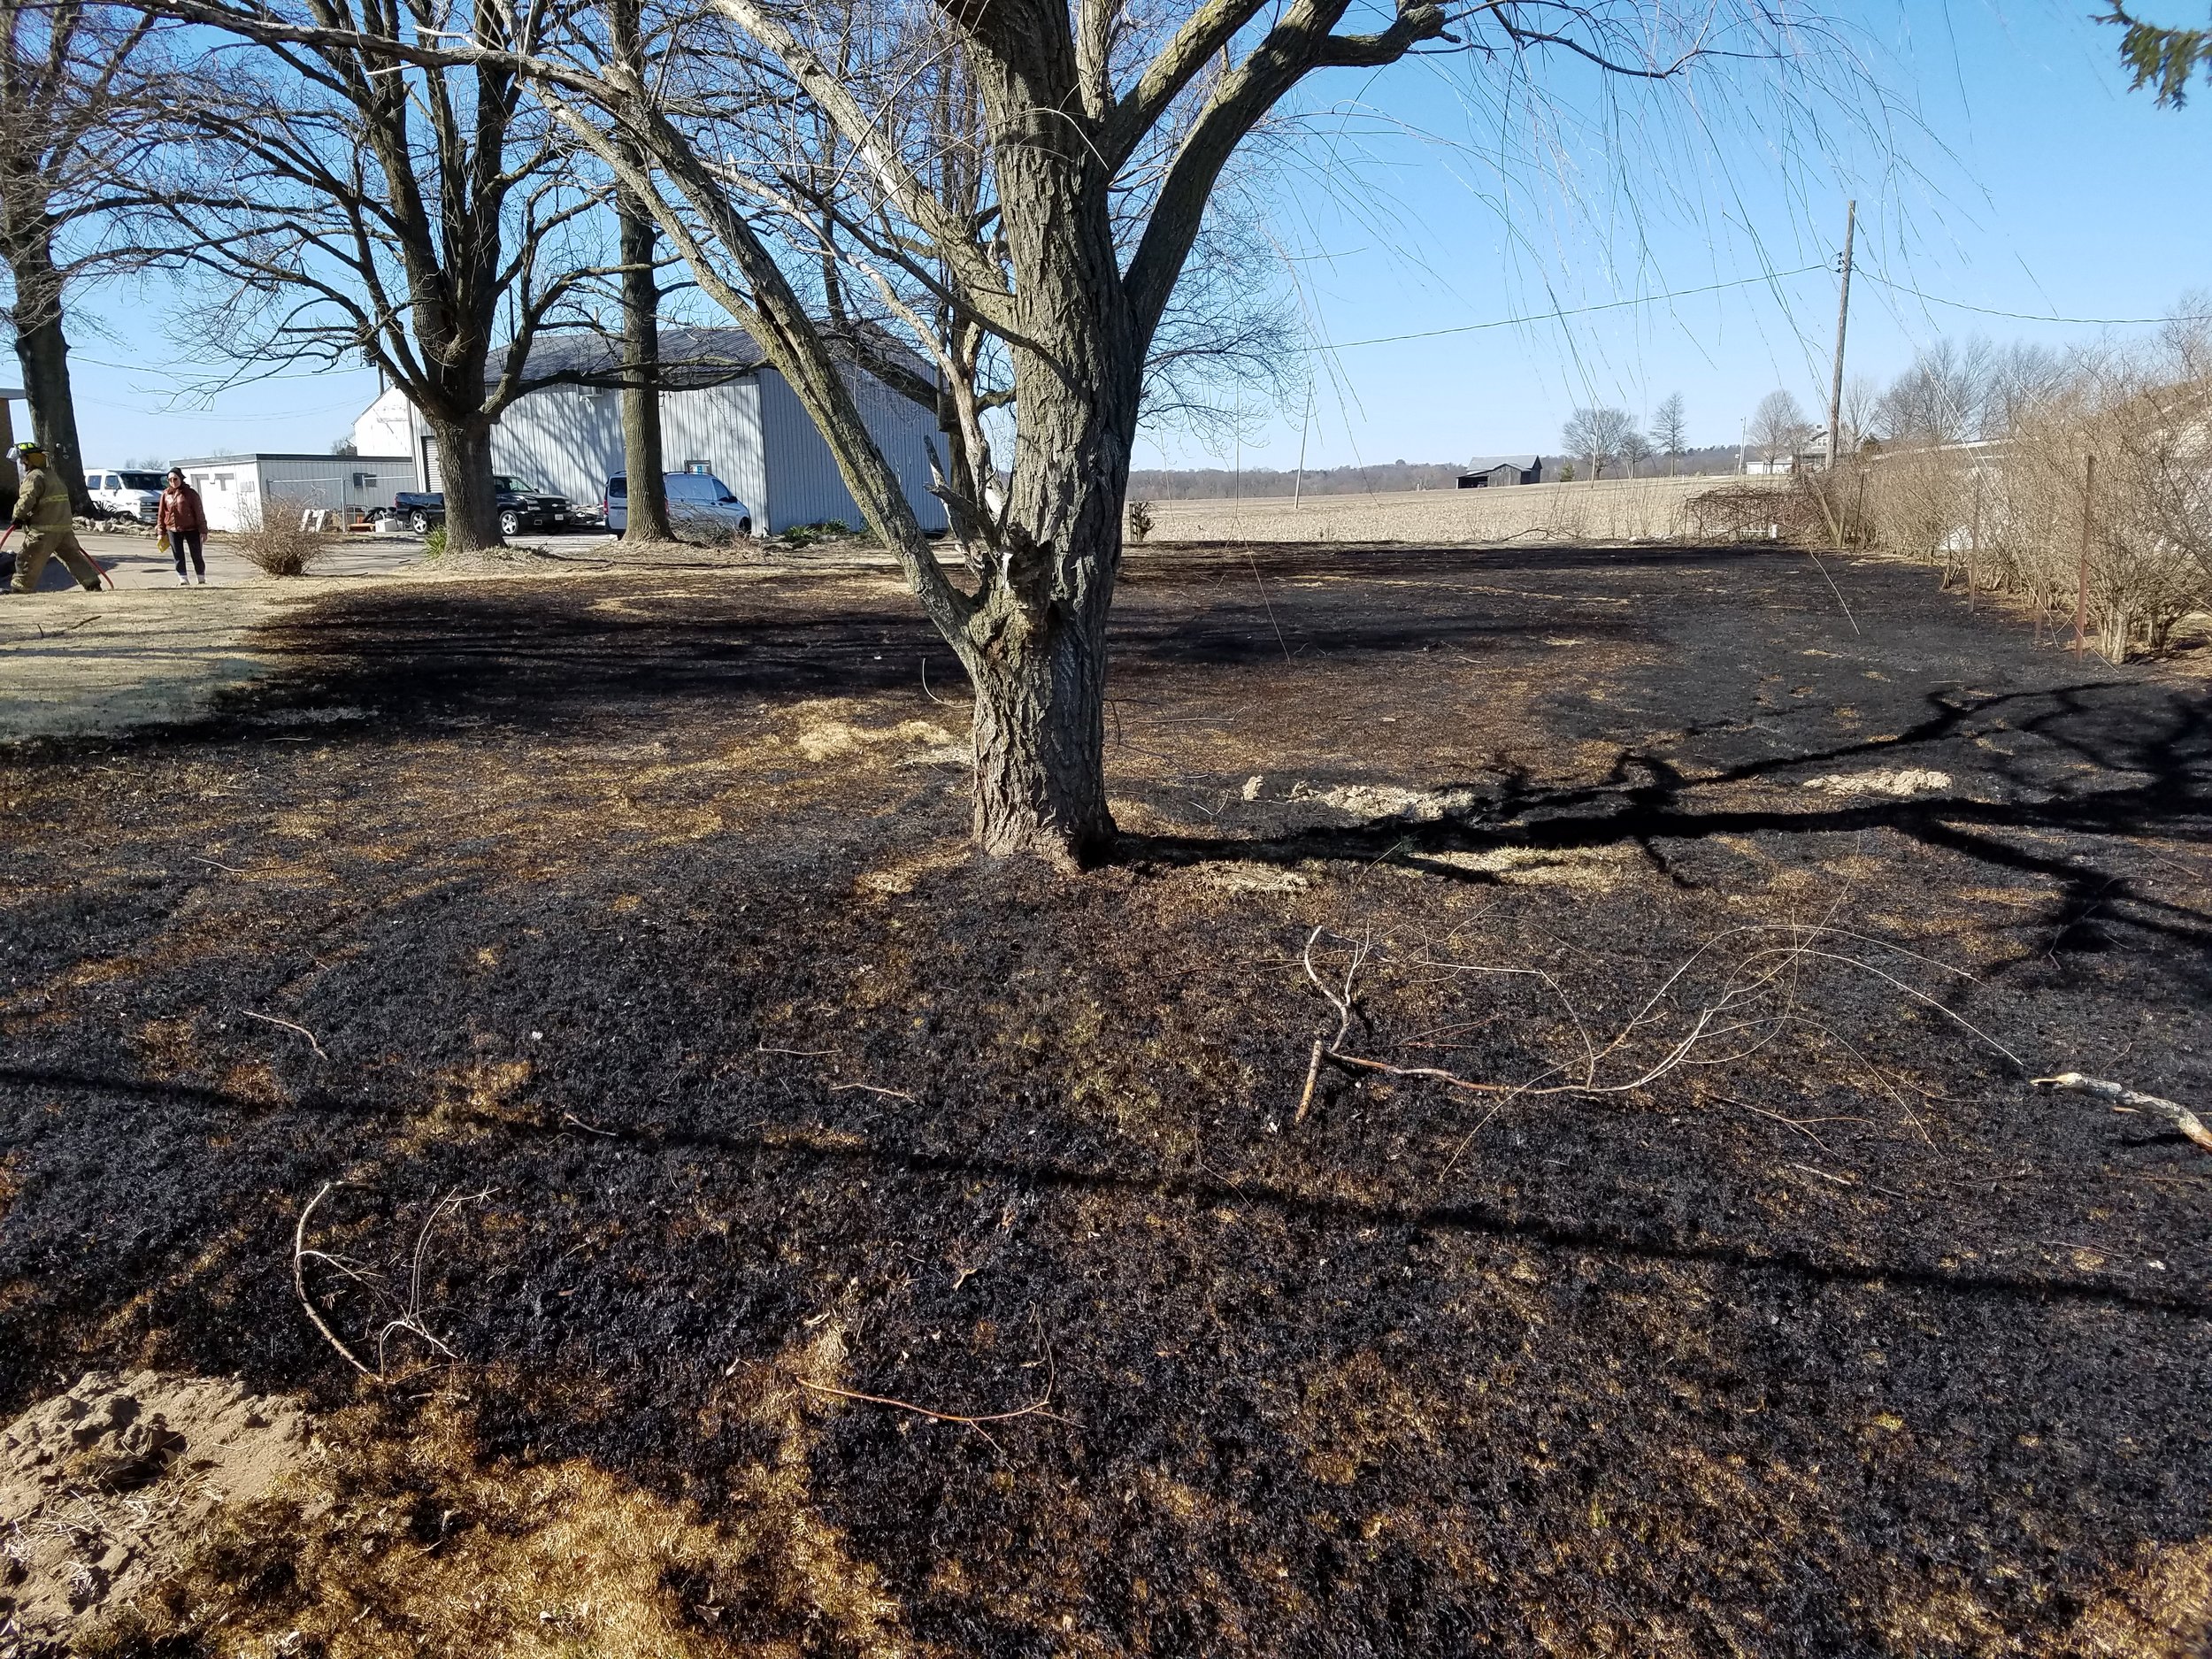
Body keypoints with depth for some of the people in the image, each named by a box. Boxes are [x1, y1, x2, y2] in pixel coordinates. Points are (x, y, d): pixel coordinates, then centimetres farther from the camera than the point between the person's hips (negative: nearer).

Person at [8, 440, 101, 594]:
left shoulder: (34, 477, -11)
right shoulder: (54, 474, 17)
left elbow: (26, 502, -19)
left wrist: (19, 517, -3)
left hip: (43, 530, -8)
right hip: (64, 527, 8)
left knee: (28, 561, 1)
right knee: (73, 556, 10)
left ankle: (21, 590, 6)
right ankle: (93, 585, 5)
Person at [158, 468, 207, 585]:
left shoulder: (191, 493, -3)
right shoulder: (165, 494, 7)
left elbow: (199, 513, -4)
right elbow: (161, 514, 11)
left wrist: (203, 531, -9)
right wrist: (161, 531, 6)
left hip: (191, 529, -3)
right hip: (173, 530, 3)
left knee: (196, 555, 3)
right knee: (178, 557, 4)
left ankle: (202, 579, 13)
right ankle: (183, 580, 9)